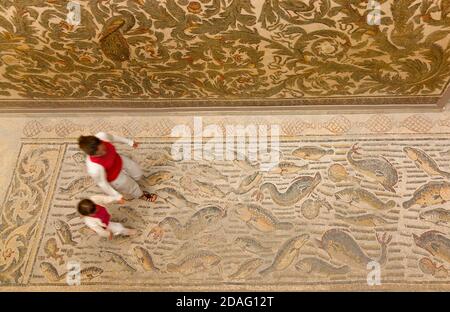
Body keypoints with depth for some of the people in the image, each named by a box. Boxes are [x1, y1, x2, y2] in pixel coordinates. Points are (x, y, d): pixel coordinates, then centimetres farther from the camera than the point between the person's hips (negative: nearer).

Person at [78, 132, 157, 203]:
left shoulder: (102, 136, -34)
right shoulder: (95, 169, -45)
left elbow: (112, 138, -9)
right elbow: (102, 184, -25)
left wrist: (129, 141, 6)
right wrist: (117, 196, -10)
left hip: (118, 160, 5)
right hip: (113, 177, -4)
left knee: (138, 174, 25)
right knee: (131, 187, 23)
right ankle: (140, 194, 59)